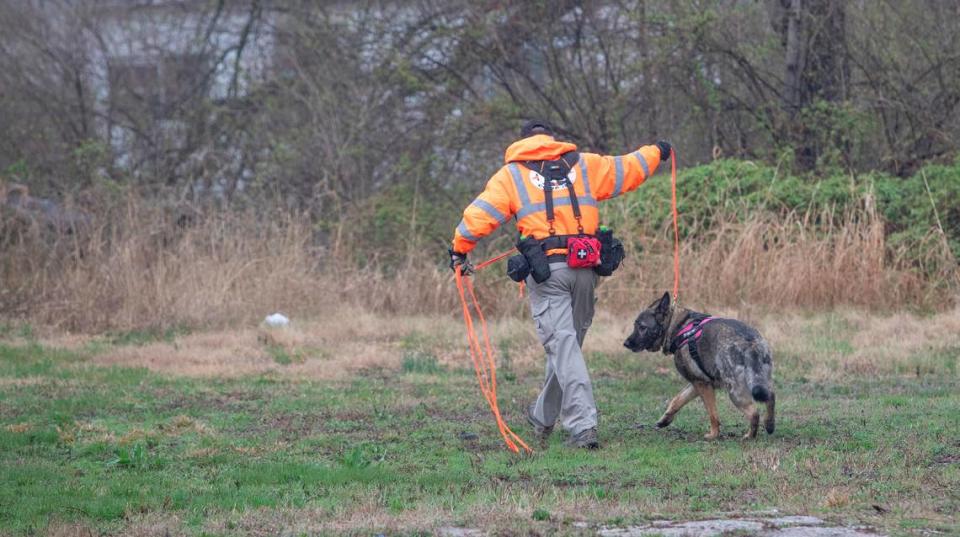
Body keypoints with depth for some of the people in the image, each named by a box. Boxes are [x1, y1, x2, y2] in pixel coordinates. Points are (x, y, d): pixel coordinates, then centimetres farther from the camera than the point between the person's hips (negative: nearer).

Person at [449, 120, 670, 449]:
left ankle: (582, 425, -18)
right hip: (584, 267, 3)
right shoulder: (583, 165, 15)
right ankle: (544, 416, 31)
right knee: (568, 341, 16)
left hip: (546, 268, -3)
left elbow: (481, 213, 1)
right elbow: (626, 170, 24)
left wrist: (459, 249, 12)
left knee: (562, 345, -7)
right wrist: (656, 153, 42)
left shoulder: (511, 174, 8)